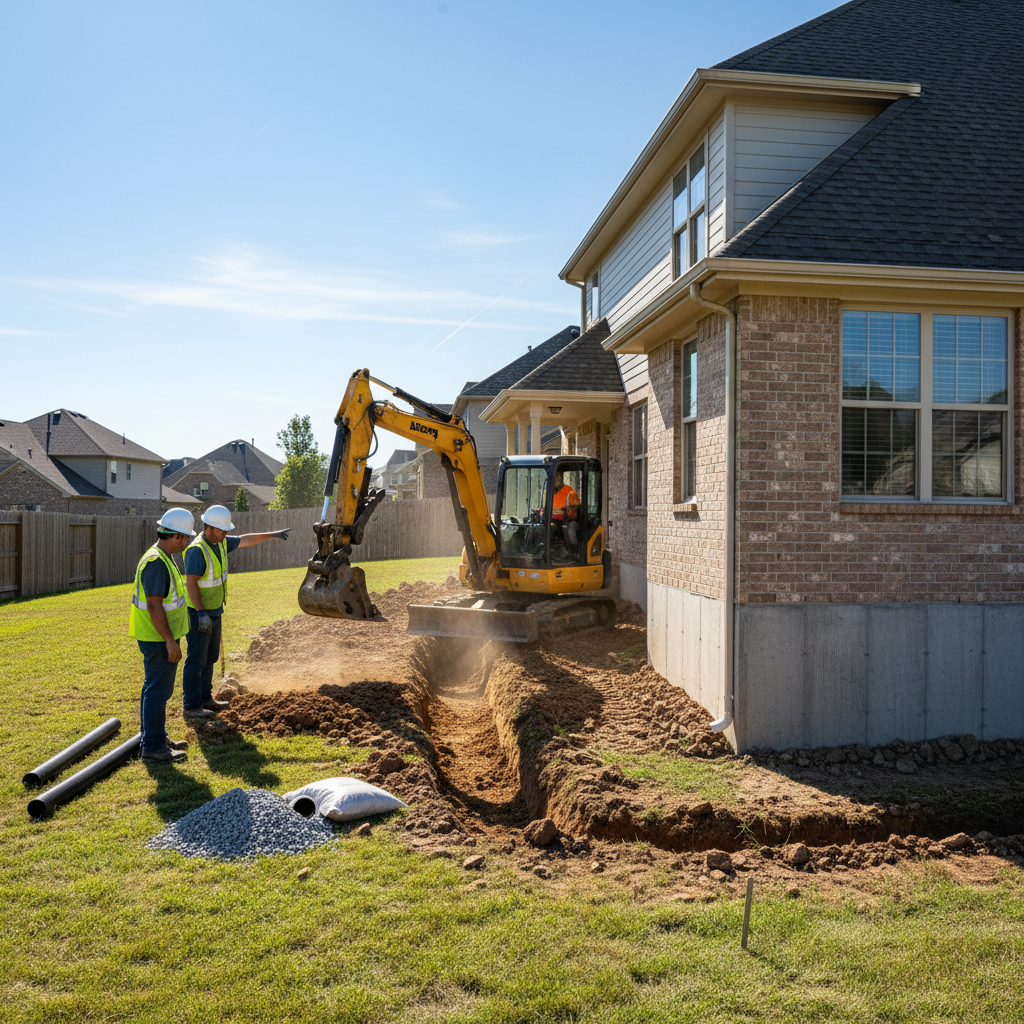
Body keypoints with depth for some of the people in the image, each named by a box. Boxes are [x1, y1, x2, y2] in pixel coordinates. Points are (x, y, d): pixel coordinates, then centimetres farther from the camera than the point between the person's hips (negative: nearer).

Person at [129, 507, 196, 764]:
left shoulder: (163, 558, 11)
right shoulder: (156, 562, -21)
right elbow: (154, 605, -25)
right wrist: (170, 641, -24)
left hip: (162, 637, 11)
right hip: (158, 639, -11)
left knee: (155, 688, 18)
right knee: (158, 691, -4)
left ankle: (156, 738, 28)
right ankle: (152, 747, 3)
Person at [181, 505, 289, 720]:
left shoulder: (220, 543, 4)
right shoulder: (197, 550, -22)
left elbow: (245, 540, 20)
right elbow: (190, 583, -25)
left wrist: (272, 534, 27)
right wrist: (201, 613, -28)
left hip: (214, 611, 9)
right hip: (200, 613, -9)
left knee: (210, 657, 17)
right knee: (196, 660, -3)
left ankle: (205, 699, 28)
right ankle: (191, 708, 4)